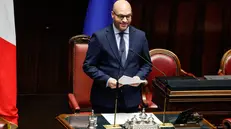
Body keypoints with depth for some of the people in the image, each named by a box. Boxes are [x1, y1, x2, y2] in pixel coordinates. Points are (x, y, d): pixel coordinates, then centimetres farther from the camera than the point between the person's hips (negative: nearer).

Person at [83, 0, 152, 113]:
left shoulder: (140, 36, 5)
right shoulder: (99, 37, -5)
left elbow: (146, 64, 13)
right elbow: (88, 66, -4)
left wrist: (139, 77, -8)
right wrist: (106, 80, -18)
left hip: (131, 99, 3)